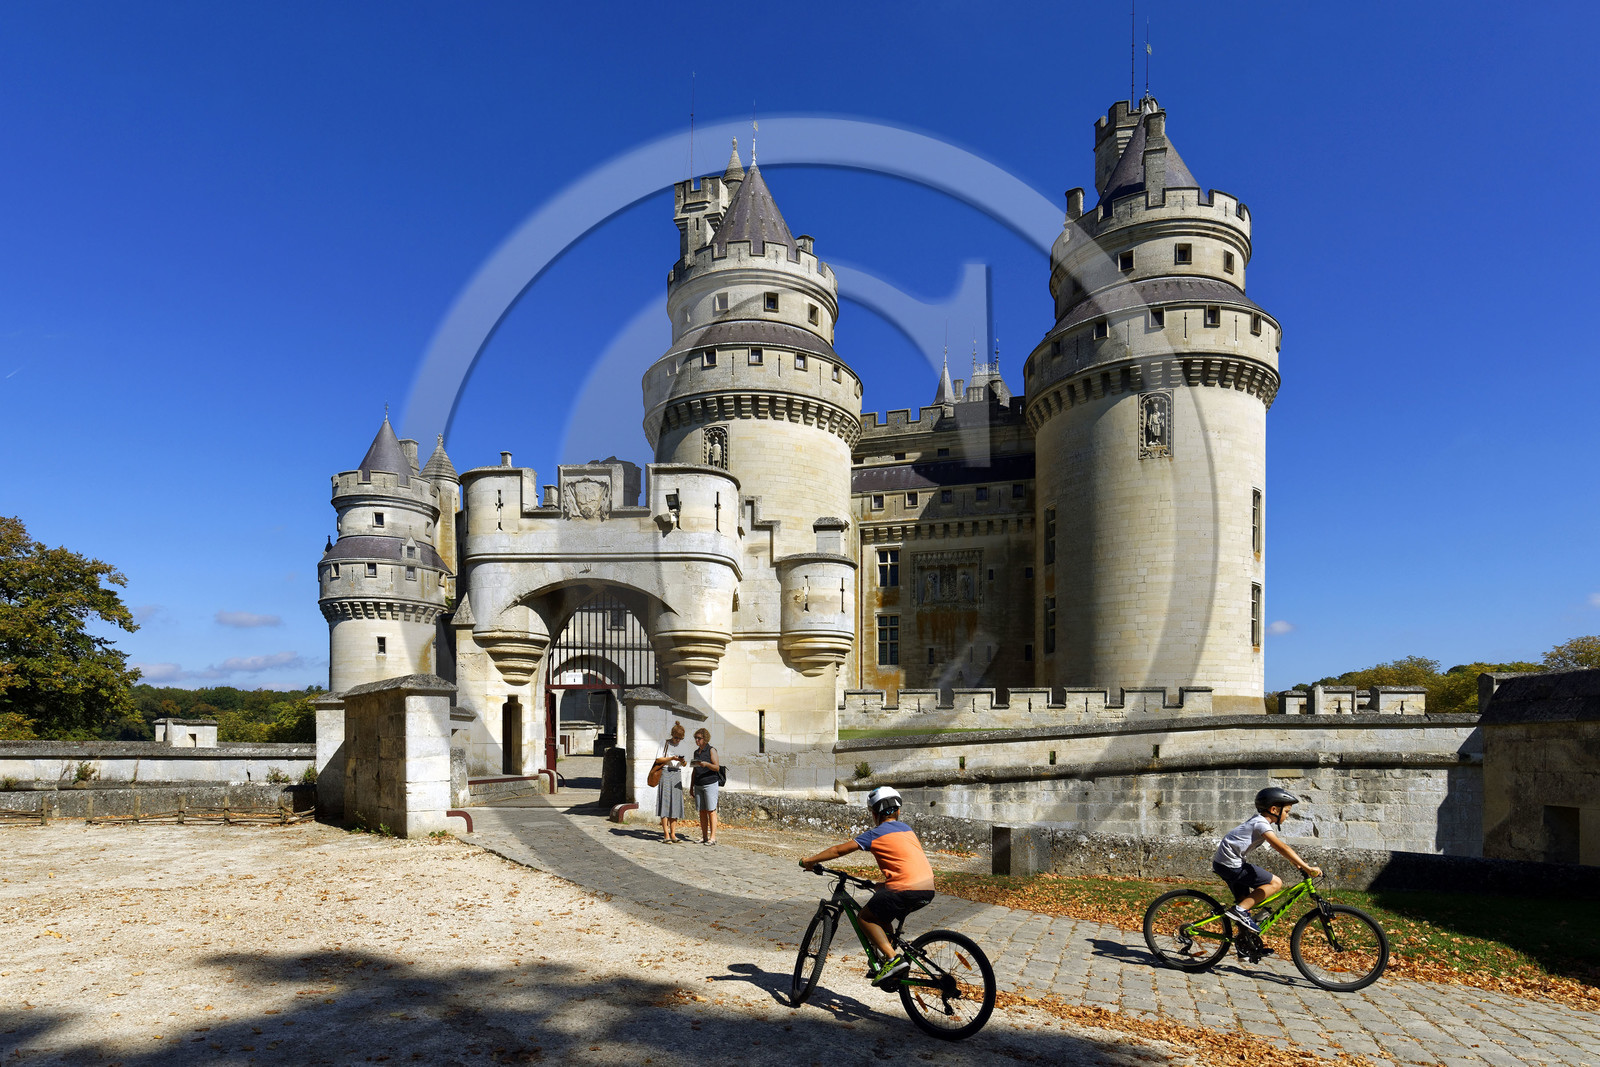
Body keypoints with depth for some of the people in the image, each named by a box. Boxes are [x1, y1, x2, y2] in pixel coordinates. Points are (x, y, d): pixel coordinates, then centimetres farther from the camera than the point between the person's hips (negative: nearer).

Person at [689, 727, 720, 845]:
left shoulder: (711, 750, -2)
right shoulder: (696, 752, 17)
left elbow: (717, 767, -10)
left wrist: (706, 764, -27)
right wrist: (691, 787, 18)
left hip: (710, 783, -6)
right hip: (698, 785, 6)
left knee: (711, 811, -7)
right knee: (702, 811, 4)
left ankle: (713, 837, -7)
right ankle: (704, 837, 8)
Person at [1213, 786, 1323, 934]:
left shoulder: (1261, 821, 15)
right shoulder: (1261, 823, -16)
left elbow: (1282, 846, 23)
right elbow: (1282, 848, -25)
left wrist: (1299, 865, 17)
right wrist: (1307, 868, -26)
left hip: (1224, 863, 10)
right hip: (1231, 865, -10)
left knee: (1245, 899, 17)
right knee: (1275, 883, -9)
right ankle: (1239, 910, -15)